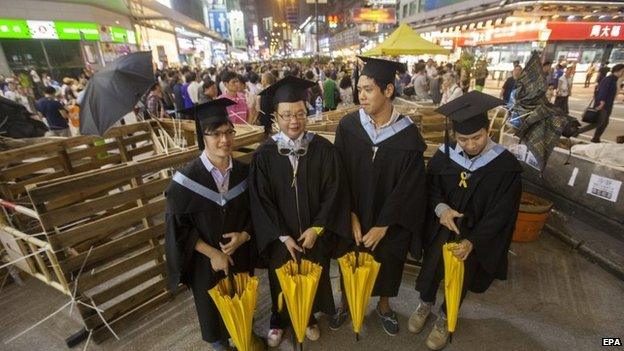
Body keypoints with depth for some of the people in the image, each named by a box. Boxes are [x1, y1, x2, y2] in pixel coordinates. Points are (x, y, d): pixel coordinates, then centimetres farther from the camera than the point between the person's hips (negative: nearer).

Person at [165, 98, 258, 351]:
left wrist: (244, 235, -17)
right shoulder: (186, 179, -20)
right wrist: (212, 253, -16)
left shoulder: (244, 172, -9)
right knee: (212, 304, 21)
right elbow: (177, 227, -13)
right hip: (205, 260, -2)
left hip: (241, 255, 3)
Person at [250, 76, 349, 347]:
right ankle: (279, 321, 49)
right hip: (280, 236, 0)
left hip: (315, 233, 1)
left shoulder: (323, 148, -10)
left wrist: (316, 228, -12)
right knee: (281, 281, 20)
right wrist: (283, 236, -11)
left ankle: (309, 317, 50)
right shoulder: (264, 154, -12)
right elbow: (260, 200, -9)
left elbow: (333, 191, -8)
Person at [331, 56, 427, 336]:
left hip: (391, 221, 0)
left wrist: (383, 225, -11)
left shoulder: (408, 133, -14)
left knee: (387, 264, 19)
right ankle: (346, 302, 47)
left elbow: (409, 186, -11)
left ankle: (384, 305, 48)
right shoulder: (347, 126, -13)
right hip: (353, 218, 1)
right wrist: (351, 216, -11)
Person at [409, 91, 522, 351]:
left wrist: (472, 241, -21)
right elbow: (430, 186, 1)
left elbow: (500, 213, -13)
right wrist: (440, 207, -19)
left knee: (461, 276, 3)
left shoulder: (506, 166, -16)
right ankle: (425, 302, 27)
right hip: (443, 225, 2)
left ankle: (445, 317, 35)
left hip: (479, 234, -1)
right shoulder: (445, 155, -11)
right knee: (431, 264, -8)